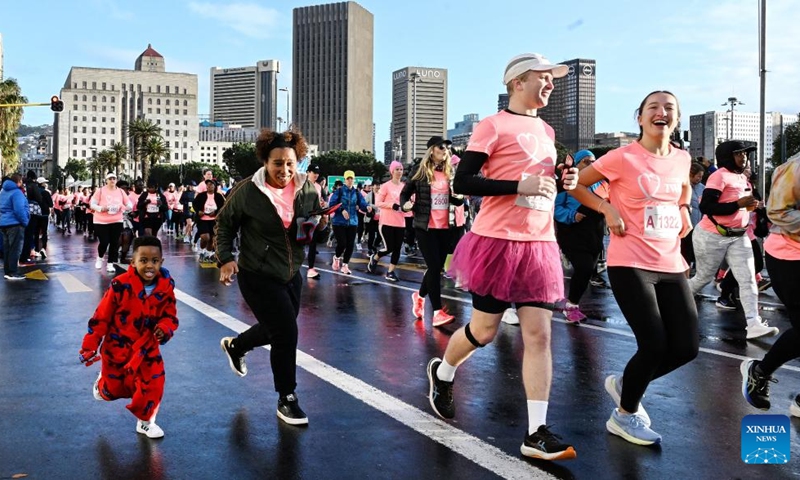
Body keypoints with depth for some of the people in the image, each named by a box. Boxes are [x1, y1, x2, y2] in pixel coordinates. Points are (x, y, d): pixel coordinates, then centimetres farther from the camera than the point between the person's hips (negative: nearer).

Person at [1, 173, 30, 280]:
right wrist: (25, 222, -12)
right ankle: (13, 273, -4)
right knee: (15, 249, -4)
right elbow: (19, 210, -23)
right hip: (15, 224, -9)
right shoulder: (16, 192, -16)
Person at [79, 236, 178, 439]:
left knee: (154, 384, -7)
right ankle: (102, 383, 53)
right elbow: (101, 317, -16)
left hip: (147, 348, 2)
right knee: (113, 389, 15)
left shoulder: (166, 287, -14)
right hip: (117, 346, -2)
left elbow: (170, 316, -4)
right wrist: (89, 347, -12)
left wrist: (165, 328, -28)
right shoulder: (121, 285, -25)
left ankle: (145, 421, 19)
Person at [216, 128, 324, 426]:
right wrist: (226, 259, -13)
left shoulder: (308, 190, -5)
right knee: (286, 334, -9)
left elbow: (318, 226, 10)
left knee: (276, 330, 22)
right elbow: (224, 224, -2)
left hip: (291, 275, 6)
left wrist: (320, 228, -13)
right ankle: (287, 400, 13)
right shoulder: (247, 191, -17)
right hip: (257, 277, -6)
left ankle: (235, 345, 55)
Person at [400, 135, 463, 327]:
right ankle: (437, 311, -3)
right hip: (425, 227, -5)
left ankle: (420, 295, 37)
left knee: (438, 267, 12)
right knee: (434, 267, -9)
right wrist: (405, 205, -17)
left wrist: (461, 199, -3)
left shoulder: (448, 172, 9)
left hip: (444, 227, 5)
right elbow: (405, 192, 3)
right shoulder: (421, 172, -3)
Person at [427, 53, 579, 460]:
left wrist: (564, 182, 5)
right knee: (485, 329, 6)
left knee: (538, 335, 0)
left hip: (539, 244, 6)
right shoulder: (493, 126, -6)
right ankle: (441, 373, 37)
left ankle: (536, 433, 3)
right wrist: (519, 186, -20)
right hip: (498, 241, -6)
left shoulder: (546, 131, 16)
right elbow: (462, 182, -13)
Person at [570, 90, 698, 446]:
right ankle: (625, 416, 15)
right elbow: (576, 185, -2)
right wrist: (607, 209, -14)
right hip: (630, 264, -7)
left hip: (671, 265, 7)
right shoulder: (623, 158, -9)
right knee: (654, 344, -11)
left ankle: (624, 383, 28)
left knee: (687, 347, 3)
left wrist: (683, 211, 12)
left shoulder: (682, 159, 9)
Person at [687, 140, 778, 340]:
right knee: (703, 278, 7)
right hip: (712, 237, -8)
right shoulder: (719, 176, -16)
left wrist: (749, 205, 5)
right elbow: (705, 206, -25)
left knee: (748, 279, -5)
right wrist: (738, 204, -26)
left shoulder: (742, 177, 12)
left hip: (738, 237, 8)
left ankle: (753, 324, -9)